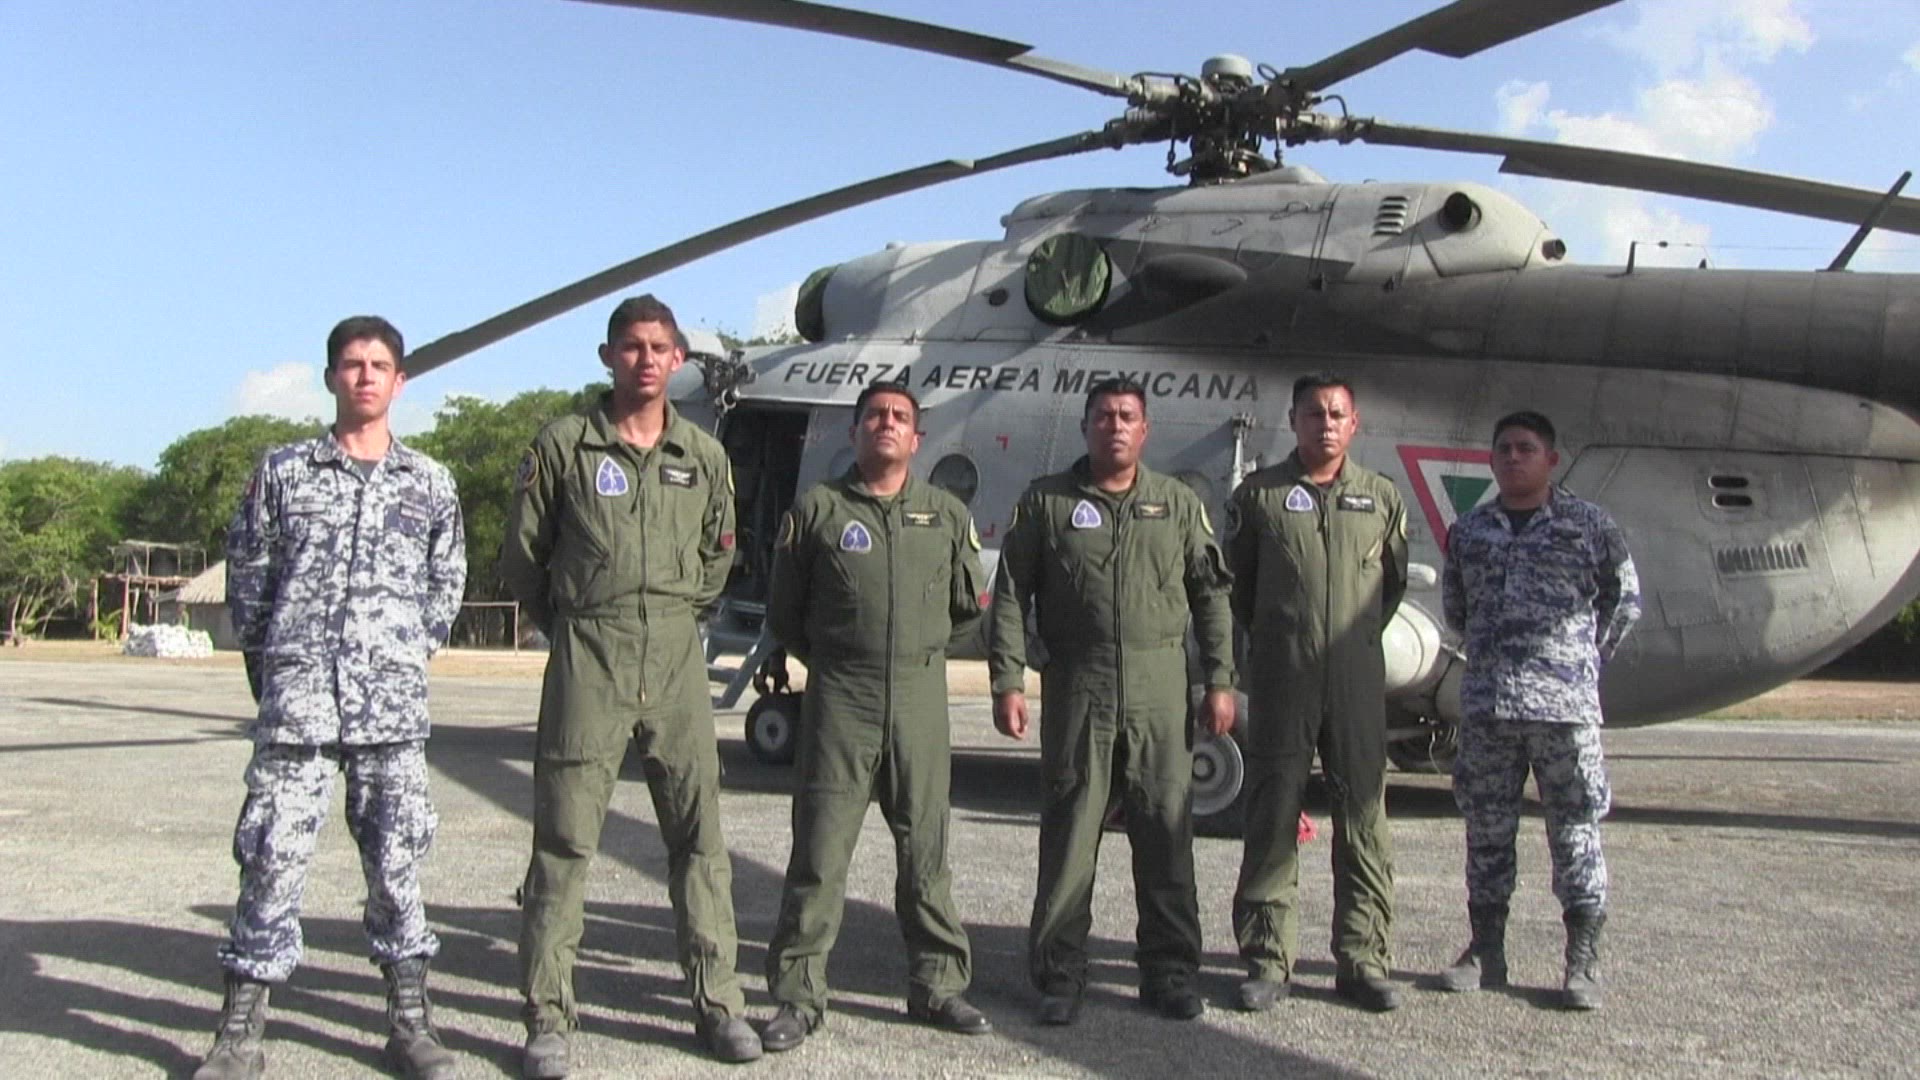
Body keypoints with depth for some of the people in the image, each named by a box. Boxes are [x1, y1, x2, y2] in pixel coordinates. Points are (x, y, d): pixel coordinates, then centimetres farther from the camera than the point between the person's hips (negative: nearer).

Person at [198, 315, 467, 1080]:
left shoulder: (430, 484, 9)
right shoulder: (283, 471, 7)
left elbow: (448, 583, 15)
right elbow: (246, 573, 10)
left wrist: (410, 655, 10)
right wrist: (266, 661, 9)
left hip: (393, 700, 1)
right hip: (295, 694, -1)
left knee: (396, 857, 5)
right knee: (272, 853, -1)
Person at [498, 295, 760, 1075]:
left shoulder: (704, 455, 9)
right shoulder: (563, 445, 0)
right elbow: (521, 556, 6)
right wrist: (571, 625, 10)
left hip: (677, 660, 3)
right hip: (587, 662, -3)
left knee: (699, 836, 5)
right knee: (564, 841, 0)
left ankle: (718, 1002, 15)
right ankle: (549, 1017, 8)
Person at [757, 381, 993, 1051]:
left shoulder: (948, 516, 11)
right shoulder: (817, 510, 4)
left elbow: (971, 608, 21)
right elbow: (784, 615, 9)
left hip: (921, 697, 2)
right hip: (839, 699, -2)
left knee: (925, 851, 9)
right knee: (820, 851, -1)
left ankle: (938, 986, 20)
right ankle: (798, 996, 8)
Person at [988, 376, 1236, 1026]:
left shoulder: (1178, 503, 12)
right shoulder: (1046, 502, 6)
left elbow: (1211, 595, 12)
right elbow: (1011, 596, 4)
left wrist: (1219, 681, 6)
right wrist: (1007, 682, -4)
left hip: (1160, 689, 2)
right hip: (1076, 687, -1)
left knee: (1167, 832, 6)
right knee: (1069, 833, 2)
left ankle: (1170, 972, 18)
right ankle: (1059, 977, 13)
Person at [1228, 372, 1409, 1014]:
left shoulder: (1381, 497, 10)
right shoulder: (1259, 495, 4)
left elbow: (1393, 581, 20)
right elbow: (1237, 581, 10)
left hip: (1357, 678, 2)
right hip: (1281, 678, -2)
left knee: (1363, 820, 4)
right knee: (1272, 820, 1)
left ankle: (1363, 960, 14)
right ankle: (1268, 960, 10)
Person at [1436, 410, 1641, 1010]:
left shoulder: (1590, 525, 3)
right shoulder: (1468, 531, 11)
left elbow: (1625, 601, 10)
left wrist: (1585, 660, 10)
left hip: (1565, 703, -3)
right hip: (1486, 705, 3)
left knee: (1576, 830, 1)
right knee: (1486, 830, 9)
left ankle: (1583, 961, 10)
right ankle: (1486, 950, 19)